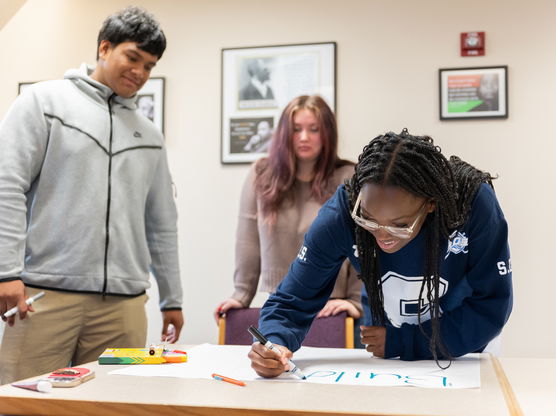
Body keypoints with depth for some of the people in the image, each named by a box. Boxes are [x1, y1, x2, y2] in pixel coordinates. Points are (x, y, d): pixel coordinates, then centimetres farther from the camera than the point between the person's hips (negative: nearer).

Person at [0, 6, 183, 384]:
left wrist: (172, 299, 18)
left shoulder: (150, 135, 18)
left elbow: (162, 224, 19)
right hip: (46, 293, -3)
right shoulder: (44, 101, 5)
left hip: (124, 303, 4)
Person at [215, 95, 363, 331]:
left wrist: (357, 301, -8)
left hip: (330, 310, -2)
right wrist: (242, 296, 4)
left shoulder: (348, 180, -4)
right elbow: (248, 241, 3)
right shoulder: (261, 175, 2)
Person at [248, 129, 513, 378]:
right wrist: (275, 342, -37)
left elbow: (491, 306, -17)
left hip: (460, 355, -1)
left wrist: (402, 343, -18)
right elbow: (293, 299, -16)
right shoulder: (340, 214, -24)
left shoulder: (474, 203, -27)